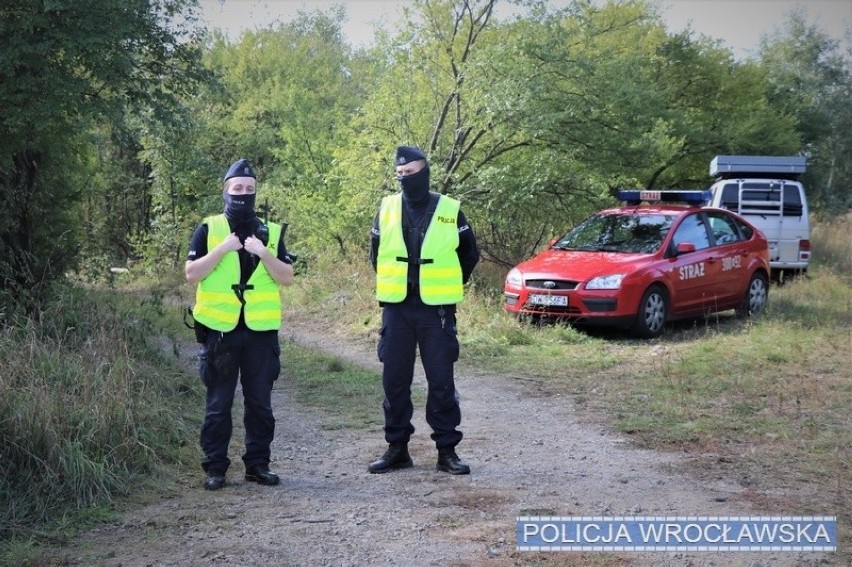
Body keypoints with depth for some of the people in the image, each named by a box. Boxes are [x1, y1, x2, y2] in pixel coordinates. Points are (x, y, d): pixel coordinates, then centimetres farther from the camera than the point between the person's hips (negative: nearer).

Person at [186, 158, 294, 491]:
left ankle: (258, 464, 18)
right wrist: (222, 249, -15)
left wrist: (263, 253, -14)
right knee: (218, 403, 3)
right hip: (219, 330, -2)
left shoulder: (271, 233, 9)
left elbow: (287, 278, 1)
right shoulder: (208, 230, 3)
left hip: (261, 331, 2)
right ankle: (215, 467, 11)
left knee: (260, 403, 8)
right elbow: (191, 274, -5)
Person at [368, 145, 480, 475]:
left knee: (441, 381, 1)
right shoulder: (387, 209, 3)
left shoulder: (449, 211, -2)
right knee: (394, 380, 5)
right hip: (396, 309, 2)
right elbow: (376, 253, 17)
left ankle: (447, 450, 9)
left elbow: (469, 255, 10)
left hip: (436, 310, -2)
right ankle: (397, 448, 16)